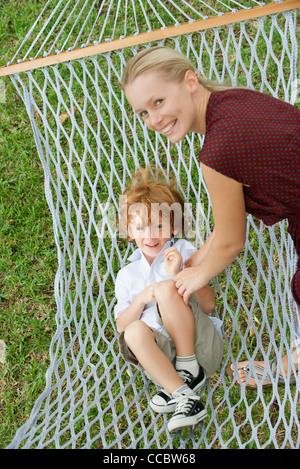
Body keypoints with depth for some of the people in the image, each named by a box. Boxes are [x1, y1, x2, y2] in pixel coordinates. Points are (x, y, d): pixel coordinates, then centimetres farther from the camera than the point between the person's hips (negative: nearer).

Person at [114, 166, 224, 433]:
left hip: (203, 346, -2)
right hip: (166, 357, 3)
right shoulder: (127, 276, 15)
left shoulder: (184, 252, 5)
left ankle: (190, 370, -16)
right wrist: (140, 300, -11)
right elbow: (121, 327, 8)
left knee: (167, 288, -23)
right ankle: (183, 396, -30)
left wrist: (179, 276, -20)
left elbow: (208, 305, -4)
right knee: (135, 332, -29)